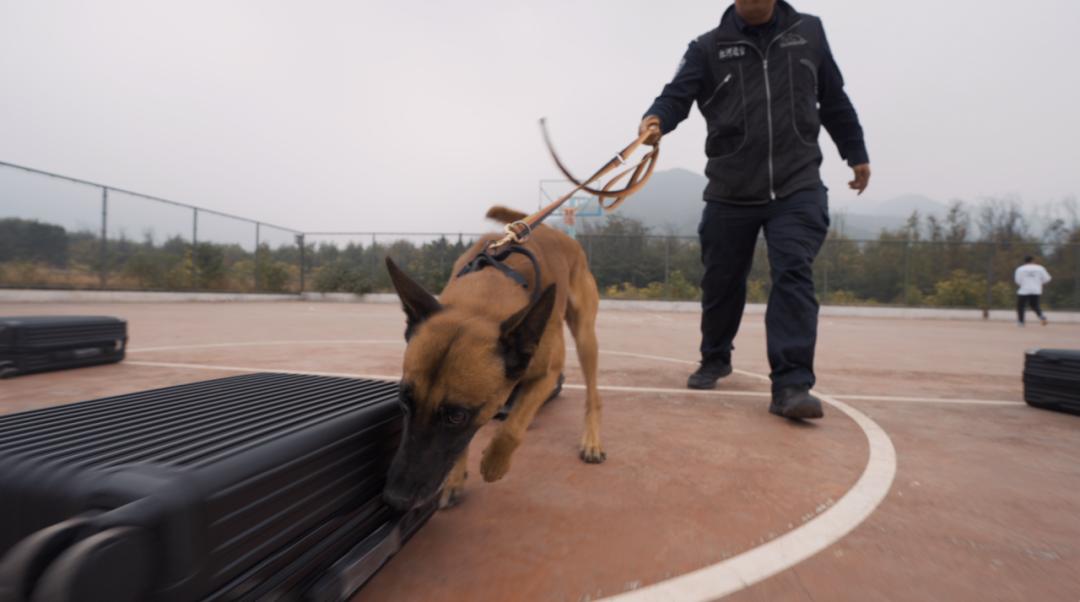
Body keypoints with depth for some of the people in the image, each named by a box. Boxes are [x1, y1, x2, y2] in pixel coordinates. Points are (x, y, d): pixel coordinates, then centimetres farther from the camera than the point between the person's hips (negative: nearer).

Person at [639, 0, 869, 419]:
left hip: (798, 187, 1)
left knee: (793, 275, -14)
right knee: (720, 283, 7)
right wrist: (657, 119, -33)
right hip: (730, 193, 0)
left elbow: (834, 100, 20)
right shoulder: (707, 48, 5)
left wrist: (856, 153, 25)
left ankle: (791, 384, -11)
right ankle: (715, 359, 30)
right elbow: (677, 95, -10)